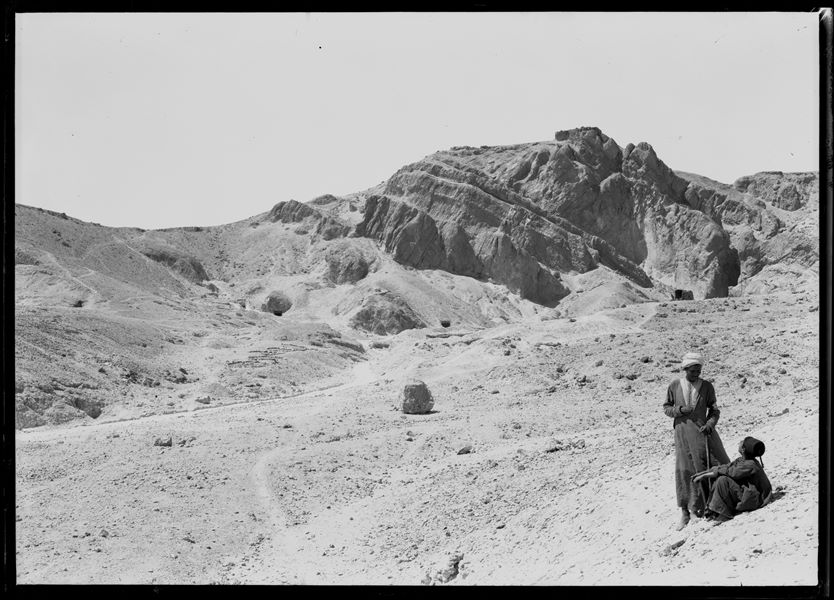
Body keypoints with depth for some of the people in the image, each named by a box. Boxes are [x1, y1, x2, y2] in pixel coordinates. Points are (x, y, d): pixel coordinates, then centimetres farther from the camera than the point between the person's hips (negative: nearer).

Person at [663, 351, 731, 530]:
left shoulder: (706, 386, 3)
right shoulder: (674, 386, 4)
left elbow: (714, 410, 6)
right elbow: (666, 408, 9)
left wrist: (709, 424, -13)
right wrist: (680, 410, -10)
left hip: (703, 429, 0)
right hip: (683, 431, 0)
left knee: (719, 465, -1)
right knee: (685, 470, -1)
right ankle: (685, 512, 4)